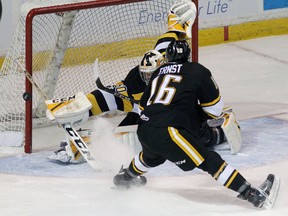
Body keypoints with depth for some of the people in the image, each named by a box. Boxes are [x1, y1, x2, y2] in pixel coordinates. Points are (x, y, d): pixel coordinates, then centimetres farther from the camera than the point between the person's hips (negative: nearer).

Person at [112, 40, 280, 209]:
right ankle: (252, 195, -17)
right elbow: (215, 107, 7)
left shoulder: (159, 73, 20)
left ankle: (126, 177, 64)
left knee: (153, 155, 39)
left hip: (143, 131, 6)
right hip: (168, 132, -6)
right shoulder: (197, 71, 4)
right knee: (209, 161, -10)